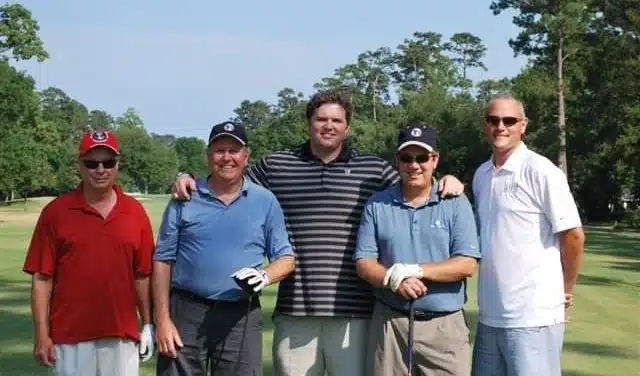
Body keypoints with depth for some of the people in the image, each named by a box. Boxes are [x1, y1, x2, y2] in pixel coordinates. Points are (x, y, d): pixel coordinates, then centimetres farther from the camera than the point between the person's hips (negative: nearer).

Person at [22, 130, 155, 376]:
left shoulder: (135, 212, 5)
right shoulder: (56, 212, -2)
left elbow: (142, 275, 9)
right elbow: (42, 277, -2)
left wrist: (148, 325, 7)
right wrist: (42, 335, -6)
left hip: (122, 336, 2)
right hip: (70, 337, -2)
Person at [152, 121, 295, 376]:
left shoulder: (265, 201, 7)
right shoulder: (185, 199, 4)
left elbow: (285, 257, 9)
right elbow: (163, 260, 5)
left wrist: (266, 275, -14)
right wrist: (162, 319, -2)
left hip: (241, 316, 1)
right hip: (186, 312, 0)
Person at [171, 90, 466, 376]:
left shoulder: (375, 170, 8)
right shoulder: (274, 166, 10)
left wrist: (445, 181, -5)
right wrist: (189, 180, 3)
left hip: (353, 311, -1)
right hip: (294, 310, 1)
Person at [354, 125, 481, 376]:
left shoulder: (456, 203, 2)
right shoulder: (377, 205, 7)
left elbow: (467, 264, -6)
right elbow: (364, 262, 3)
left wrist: (414, 270, -16)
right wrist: (394, 279, -17)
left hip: (445, 325, -1)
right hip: (390, 323, 1)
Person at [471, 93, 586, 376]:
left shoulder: (541, 171, -11)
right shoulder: (481, 175, 10)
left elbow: (573, 236, -9)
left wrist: (564, 292, -1)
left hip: (533, 316, -7)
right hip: (489, 315, 7)